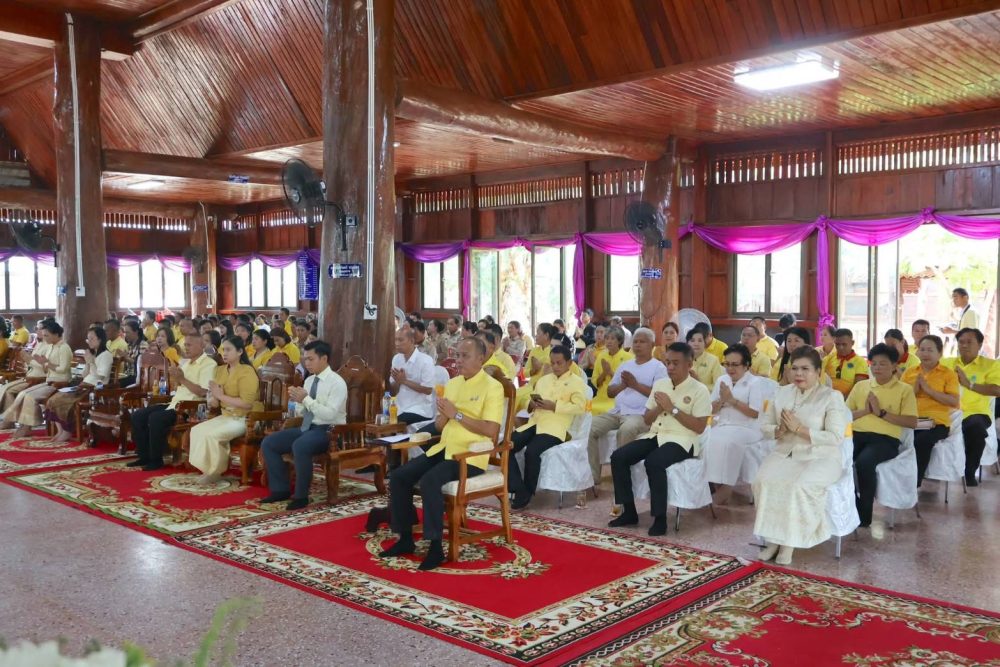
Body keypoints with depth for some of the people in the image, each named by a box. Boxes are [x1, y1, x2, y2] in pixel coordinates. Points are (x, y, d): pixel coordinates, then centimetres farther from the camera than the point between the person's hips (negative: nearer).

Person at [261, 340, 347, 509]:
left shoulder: (337, 382, -13)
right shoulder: (309, 380, 12)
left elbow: (330, 414, -24)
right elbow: (301, 413, 16)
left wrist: (306, 399, -24)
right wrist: (297, 400, -5)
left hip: (328, 430, -9)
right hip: (306, 427, 9)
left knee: (300, 446, -36)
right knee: (268, 443, -3)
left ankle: (301, 496, -20)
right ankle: (281, 490, 5)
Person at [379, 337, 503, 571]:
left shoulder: (492, 387, -8)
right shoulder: (452, 383, 16)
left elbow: (491, 431, -18)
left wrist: (457, 414, -16)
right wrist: (444, 414, -5)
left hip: (470, 455, -8)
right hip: (444, 448, 8)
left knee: (429, 481, -31)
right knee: (398, 476, -7)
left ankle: (435, 547, -21)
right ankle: (405, 538, 4)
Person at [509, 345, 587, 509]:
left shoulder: (577, 382, 6)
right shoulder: (543, 380, 26)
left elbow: (579, 407, -8)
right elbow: (530, 404, 26)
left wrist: (554, 406, -15)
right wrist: (531, 404, 2)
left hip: (555, 427, -6)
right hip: (534, 423, 7)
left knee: (532, 451, -32)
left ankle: (527, 493, -12)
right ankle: (519, 490, -16)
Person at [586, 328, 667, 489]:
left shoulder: (658, 367, 4)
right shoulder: (625, 365, 22)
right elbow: (610, 392, 19)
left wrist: (635, 384, -11)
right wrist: (623, 385, -1)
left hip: (640, 414, -6)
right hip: (617, 412, 6)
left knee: (626, 430, -38)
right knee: (589, 427, -16)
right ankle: (592, 477, -12)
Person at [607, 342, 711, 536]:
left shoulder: (699, 390, -3)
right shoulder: (659, 384, 14)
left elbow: (699, 427, -10)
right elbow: (646, 420, 17)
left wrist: (672, 408, -13)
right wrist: (659, 408, -4)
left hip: (681, 440, -6)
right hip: (655, 435, 6)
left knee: (653, 462, -35)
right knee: (618, 457, -15)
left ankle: (660, 518, -21)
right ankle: (629, 512, -5)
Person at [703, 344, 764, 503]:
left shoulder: (754, 383, -3)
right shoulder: (721, 380, 13)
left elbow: (754, 413, -12)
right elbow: (711, 410, 13)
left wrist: (732, 400, -14)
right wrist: (722, 400, -8)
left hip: (745, 428, -5)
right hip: (722, 425, 5)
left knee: (726, 441, -33)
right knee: (707, 440, -24)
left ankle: (726, 485, -21)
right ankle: (712, 481, -15)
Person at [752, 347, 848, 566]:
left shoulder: (832, 396, -5)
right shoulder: (782, 393, 11)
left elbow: (836, 437, -13)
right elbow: (764, 425, 12)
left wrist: (799, 429, -18)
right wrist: (780, 430, -11)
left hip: (821, 457, -4)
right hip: (785, 454, 4)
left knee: (800, 486, -34)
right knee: (763, 481, -26)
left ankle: (790, 540, -16)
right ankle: (773, 538, -15)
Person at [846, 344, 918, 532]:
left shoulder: (904, 389, 9)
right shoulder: (860, 385, 19)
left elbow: (912, 422, -3)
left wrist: (881, 412, -9)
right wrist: (864, 411, -2)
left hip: (885, 439, -3)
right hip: (857, 434, 3)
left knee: (864, 462, -36)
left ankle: (864, 516, -16)